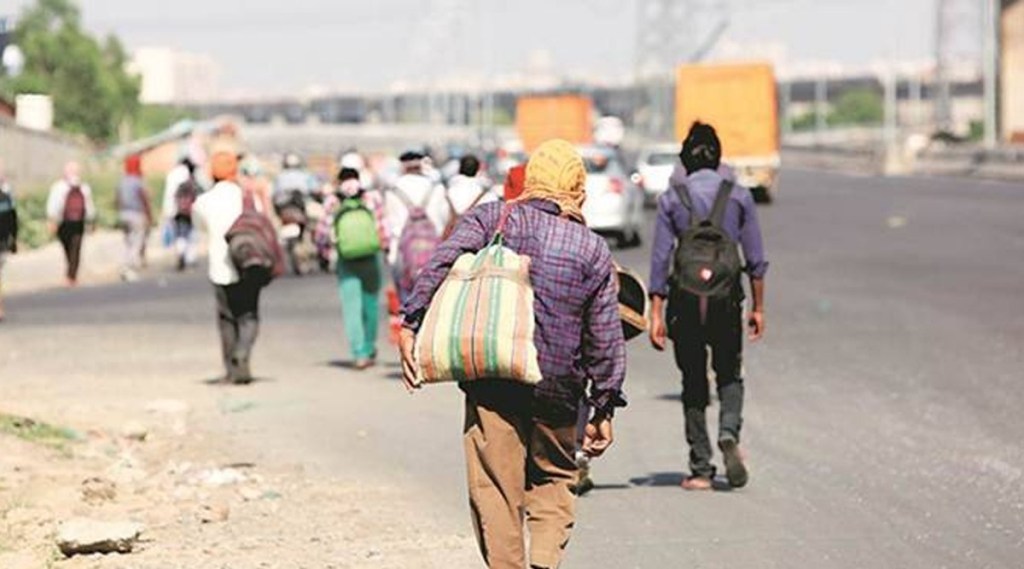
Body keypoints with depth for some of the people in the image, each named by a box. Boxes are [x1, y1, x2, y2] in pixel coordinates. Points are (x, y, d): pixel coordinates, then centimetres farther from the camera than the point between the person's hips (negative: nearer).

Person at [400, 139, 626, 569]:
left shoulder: (490, 220, 4)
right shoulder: (594, 250, 7)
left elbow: (443, 264, -13)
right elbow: (605, 336, 7)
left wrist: (411, 324, -17)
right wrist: (604, 408, 12)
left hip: (492, 379, -1)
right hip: (556, 388, 1)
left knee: (495, 487, 3)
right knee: (554, 478, 17)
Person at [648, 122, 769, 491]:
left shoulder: (671, 199, 0)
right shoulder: (739, 197, 2)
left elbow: (660, 259, -2)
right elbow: (755, 258, 3)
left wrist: (656, 314, 0)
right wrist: (758, 307, 11)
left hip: (685, 298, 0)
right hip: (727, 297, 0)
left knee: (693, 383, 9)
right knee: (729, 375, 16)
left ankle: (701, 470, 8)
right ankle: (729, 432, -13)